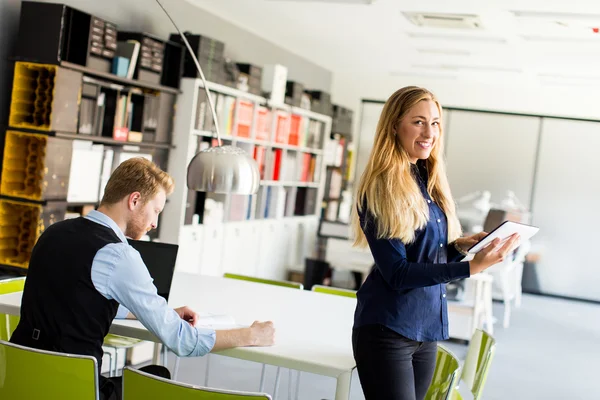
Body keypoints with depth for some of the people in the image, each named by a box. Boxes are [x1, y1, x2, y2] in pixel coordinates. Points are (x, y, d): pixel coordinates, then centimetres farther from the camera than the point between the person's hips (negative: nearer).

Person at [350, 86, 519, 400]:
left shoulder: (431, 181, 9)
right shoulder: (380, 188, -13)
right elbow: (397, 273, -17)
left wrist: (460, 246, -6)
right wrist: (471, 268, -23)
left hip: (427, 328, 7)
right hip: (387, 329, -7)